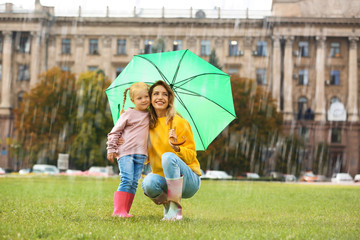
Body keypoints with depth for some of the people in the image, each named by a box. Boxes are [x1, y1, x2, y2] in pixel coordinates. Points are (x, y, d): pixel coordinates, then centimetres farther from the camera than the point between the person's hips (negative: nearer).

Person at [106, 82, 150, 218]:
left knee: (134, 183, 1)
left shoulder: (149, 115, 14)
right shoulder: (128, 114, 0)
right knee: (127, 180, -15)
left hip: (140, 154, 5)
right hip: (125, 152, -5)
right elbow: (115, 131, 1)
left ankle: (125, 210, 5)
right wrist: (111, 149, -3)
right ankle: (118, 210, -13)